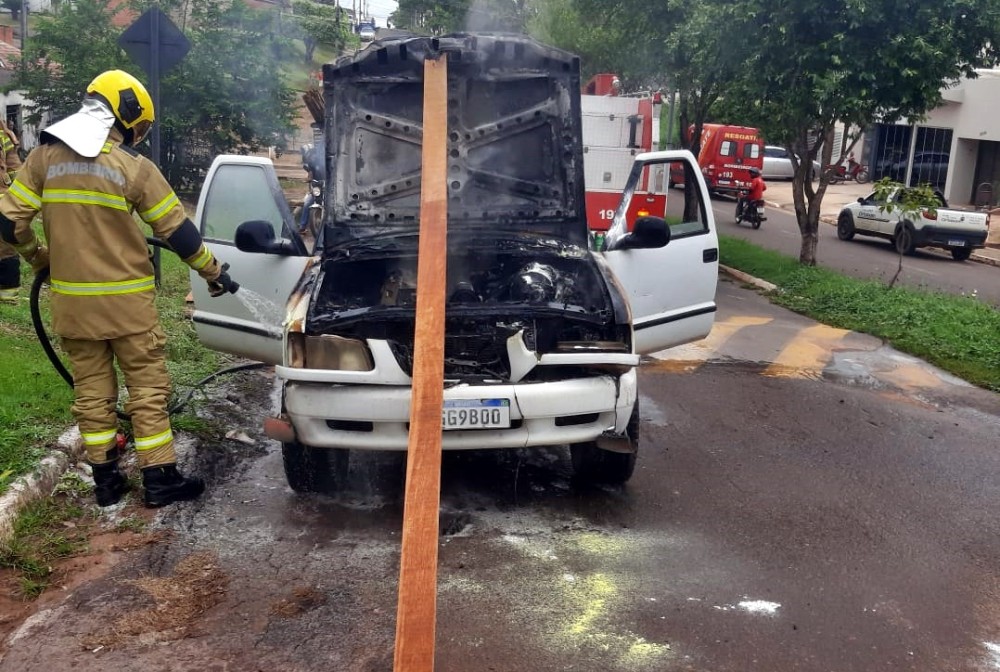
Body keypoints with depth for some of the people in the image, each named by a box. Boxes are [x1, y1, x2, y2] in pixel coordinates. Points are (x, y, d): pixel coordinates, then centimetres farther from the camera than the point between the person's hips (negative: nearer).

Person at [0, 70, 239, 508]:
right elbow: (178, 231, -4)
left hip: (71, 300, 4)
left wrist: (39, 258, 22)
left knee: (91, 392, 13)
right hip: (126, 300, -4)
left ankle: (106, 480, 19)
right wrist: (214, 272, 8)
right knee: (148, 388, 5)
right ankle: (159, 479, 9)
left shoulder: (45, 156, 3)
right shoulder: (134, 168, -8)